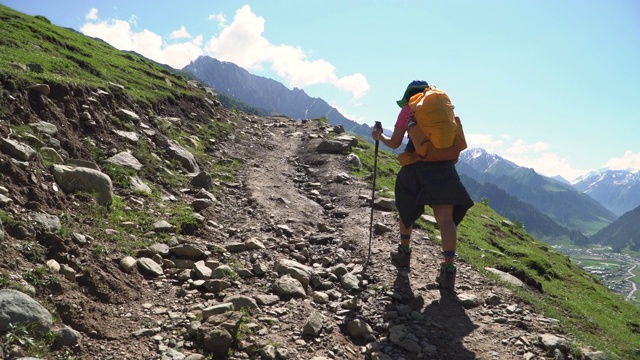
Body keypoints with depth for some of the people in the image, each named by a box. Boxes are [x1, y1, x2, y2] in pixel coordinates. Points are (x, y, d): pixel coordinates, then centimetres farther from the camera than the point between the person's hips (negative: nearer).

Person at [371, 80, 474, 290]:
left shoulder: (408, 109, 8)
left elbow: (394, 144, 10)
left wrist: (380, 137, 29)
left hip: (418, 166, -2)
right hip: (445, 166, 2)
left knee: (407, 208, 21)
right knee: (445, 217, -4)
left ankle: (404, 253, 33)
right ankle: (449, 269, -14)